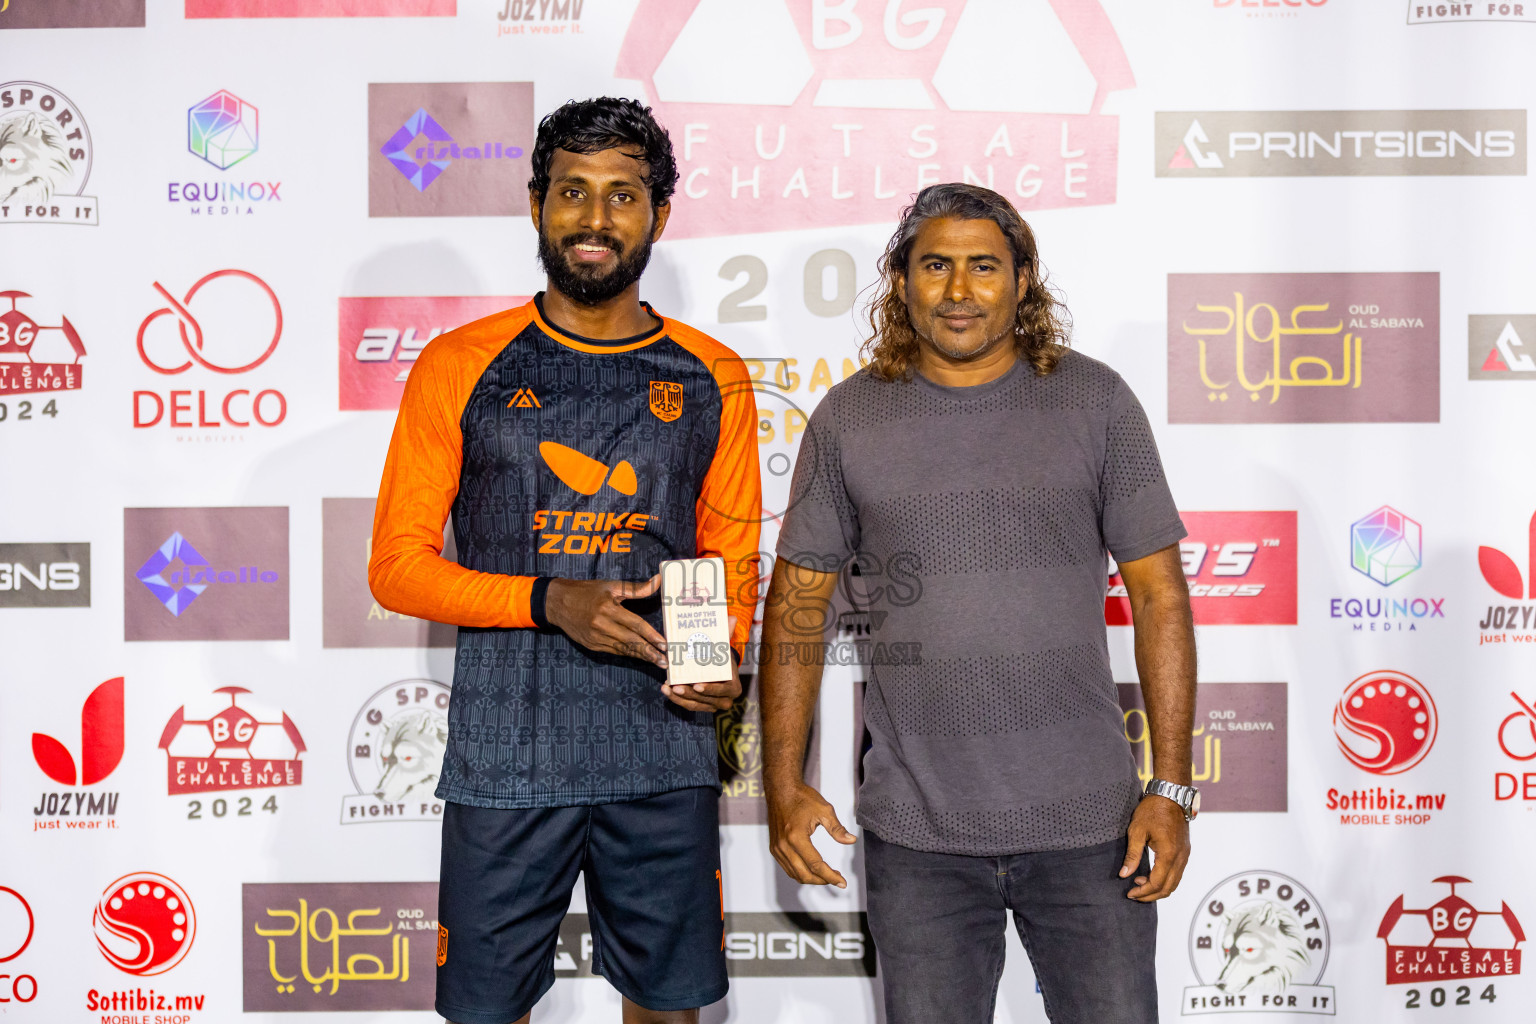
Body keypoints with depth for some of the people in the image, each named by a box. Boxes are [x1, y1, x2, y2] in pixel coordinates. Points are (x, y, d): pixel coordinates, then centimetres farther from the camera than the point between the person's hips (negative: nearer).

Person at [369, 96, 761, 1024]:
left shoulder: (711, 380, 7)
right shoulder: (462, 368, 1)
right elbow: (397, 564, 0)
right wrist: (551, 603, -14)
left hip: (666, 754, 2)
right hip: (504, 760, -1)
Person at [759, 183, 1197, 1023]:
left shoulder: (1096, 402, 1)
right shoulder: (849, 419, 2)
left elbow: (1158, 593, 1)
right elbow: (797, 602, 6)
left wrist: (1173, 787, -4)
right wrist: (784, 784, 0)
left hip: (1086, 823, 0)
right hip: (916, 834, 1)